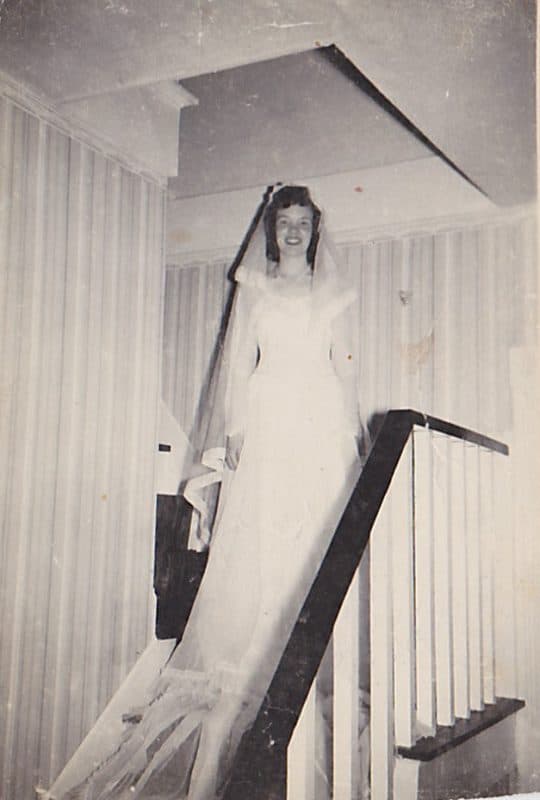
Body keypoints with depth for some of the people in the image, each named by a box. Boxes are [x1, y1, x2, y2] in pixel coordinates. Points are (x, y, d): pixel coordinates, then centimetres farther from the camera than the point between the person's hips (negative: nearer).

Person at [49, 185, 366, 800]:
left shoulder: (332, 293, 16)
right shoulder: (253, 288, 15)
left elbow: (346, 364, 12)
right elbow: (240, 361, 8)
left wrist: (352, 430, 3)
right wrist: (236, 427, -2)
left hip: (322, 426, 1)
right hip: (268, 420, -1)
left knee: (315, 544, -5)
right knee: (255, 545, -6)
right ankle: (243, 665, 0)